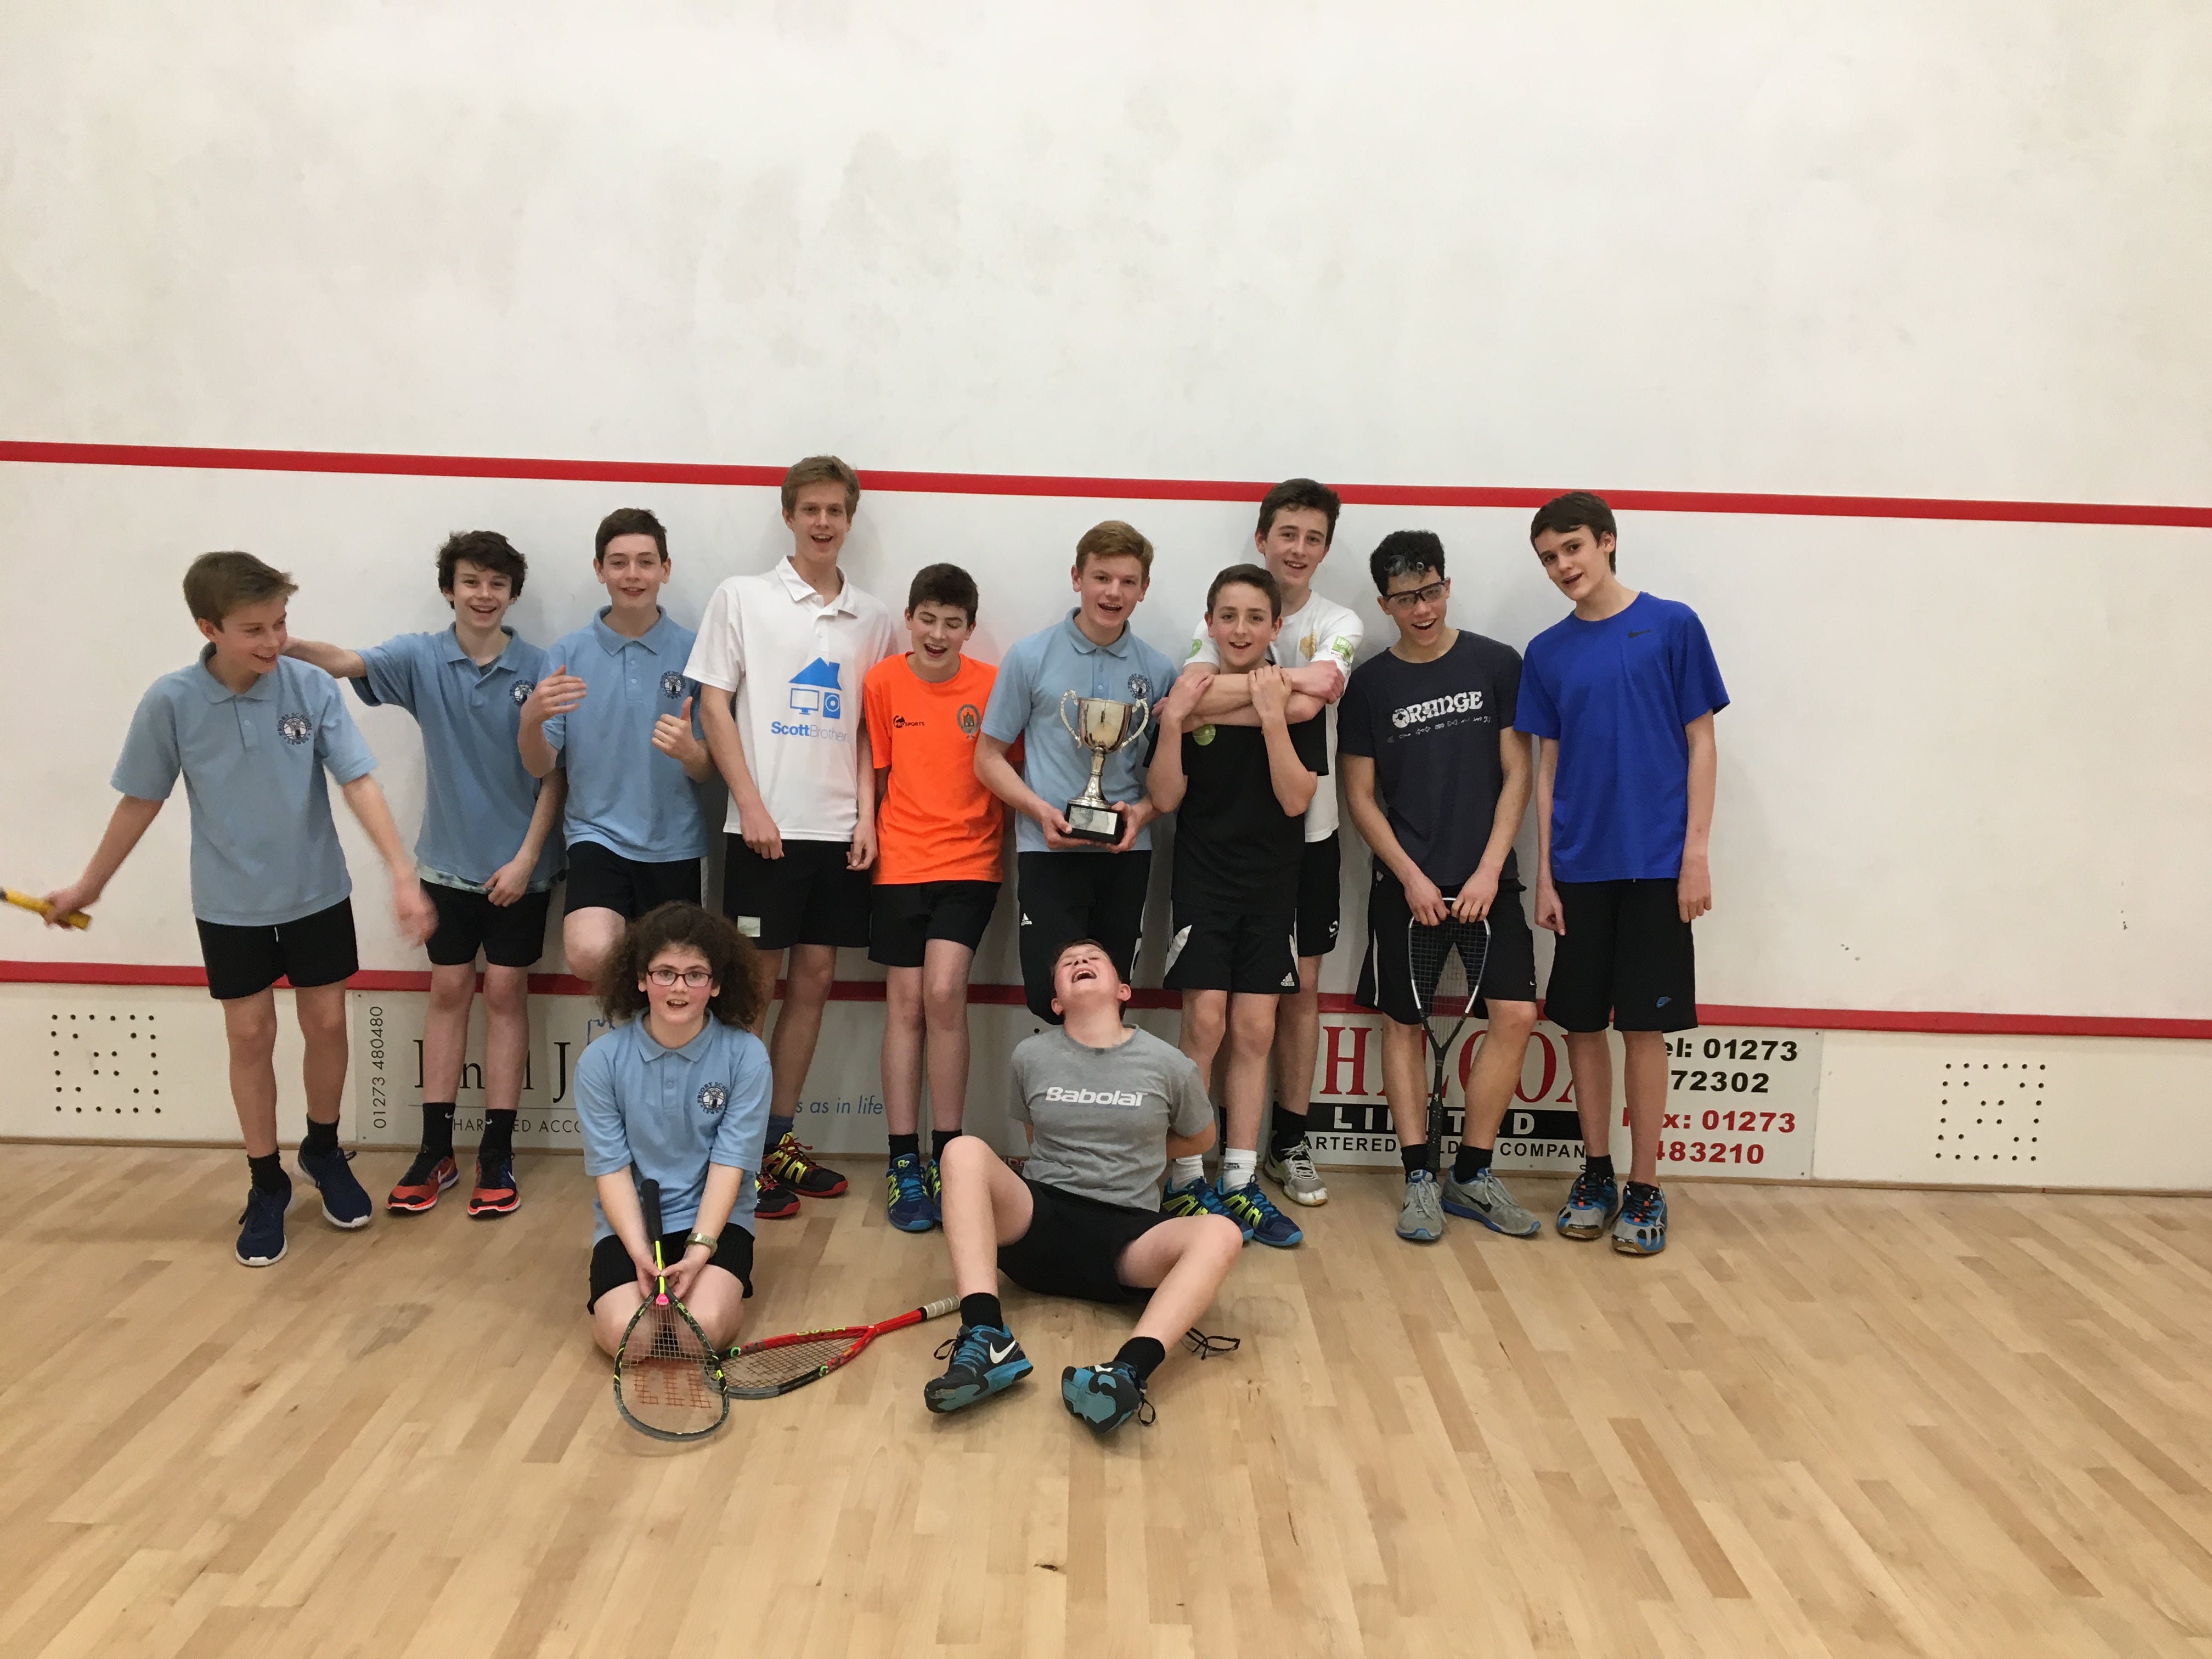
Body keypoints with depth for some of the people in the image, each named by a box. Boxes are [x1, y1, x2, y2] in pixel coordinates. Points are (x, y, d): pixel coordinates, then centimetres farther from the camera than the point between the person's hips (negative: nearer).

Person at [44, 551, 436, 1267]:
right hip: (230, 905, 0)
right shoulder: (170, 702, -14)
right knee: (250, 1038, 7)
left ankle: (324, 1151, 33)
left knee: (327, 1024, 9)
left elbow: (359, 782, -16)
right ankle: (266, 1183, 23)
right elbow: (141, 799, 0)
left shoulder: (312, 686, -15)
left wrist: (403, 874, -25)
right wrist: (90, 885, 8)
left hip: (317, 893, 1)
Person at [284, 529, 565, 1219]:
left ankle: (498, 1153, 10)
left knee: (505, 993, 3)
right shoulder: (421, 659, -2)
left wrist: (526, 858, -10)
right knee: (448, 992, 7)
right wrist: (283, 643, -39)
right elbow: (347, 662, -19)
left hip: (519, 865, -2)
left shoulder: (539, 670, -6)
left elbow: (554, 773, -5)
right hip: (448, 863, 2)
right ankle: (436, 1150, 15)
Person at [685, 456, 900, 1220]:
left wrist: (867, 813, 0)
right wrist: (752, 805, -11)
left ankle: (781, 1140, 20)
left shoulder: (873, 618, 10)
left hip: (840, 830, 4)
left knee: (814, 980, 8)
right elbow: (715, 706, -3)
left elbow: (871, 729, 12)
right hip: (765, 826, -4)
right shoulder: (742, 597, 1)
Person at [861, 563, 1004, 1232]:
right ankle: (904, 1162, 12)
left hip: (969, 863, -1)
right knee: (905, 1003, 4)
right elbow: (878, 773, 7)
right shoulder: (882, 682, -1)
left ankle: (945, 1154, 1)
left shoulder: (994, 685, -4)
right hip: (900, 863, 1)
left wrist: (1006, 841, -2)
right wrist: (873, 835, 2)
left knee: (943, 994, -14)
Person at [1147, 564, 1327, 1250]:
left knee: (1254, 1032, 4)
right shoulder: (1187, 693, -2)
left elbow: (1296, 799, -10)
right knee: (1206, 1025, -7)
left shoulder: (1299, 699, -2)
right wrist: (1173, 722, -19)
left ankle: (1239, 1182, 14)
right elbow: (1166, 798, -5)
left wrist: (1273, 716, -19)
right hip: (1202, 879, -1)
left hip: (1272, 885, 2)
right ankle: (1184, 1178, 5)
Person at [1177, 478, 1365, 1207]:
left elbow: (1321, 684, -22)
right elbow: (1195, 695, -18)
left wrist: (1226, 687, -22)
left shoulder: (1339, 624, 1)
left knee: (1301, 987, 8)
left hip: (1308, 830, 1)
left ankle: (1290, 1142, 19)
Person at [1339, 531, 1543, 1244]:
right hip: (1405, 882, 0)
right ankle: (1419, 1179, 12)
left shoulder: (1497, 665, 2)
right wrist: (1411, 877, -6)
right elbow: (1360, 795, 4)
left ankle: (1472, 1174, 6)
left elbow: (1516, 775, 2)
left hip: (1486, 878, 0)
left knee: (1515, 1014, -8)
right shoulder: (1371, 683, 3)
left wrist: (1490, 870, -7)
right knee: (1403, 1022, 2)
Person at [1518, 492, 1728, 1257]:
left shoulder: (1671, 626, -1)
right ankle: (1595, 1174, 22)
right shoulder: (1547, 653, 7)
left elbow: (1700, 742, -1)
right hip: (1578, 869, 3)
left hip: (1655, 865, -3)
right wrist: (1544, 874, 5)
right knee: (1583, 1022, 8)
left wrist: (1696, 853, -7)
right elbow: (1548, 766, 9)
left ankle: (1644, 1188, 13)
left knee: (1644, 1026, 1)